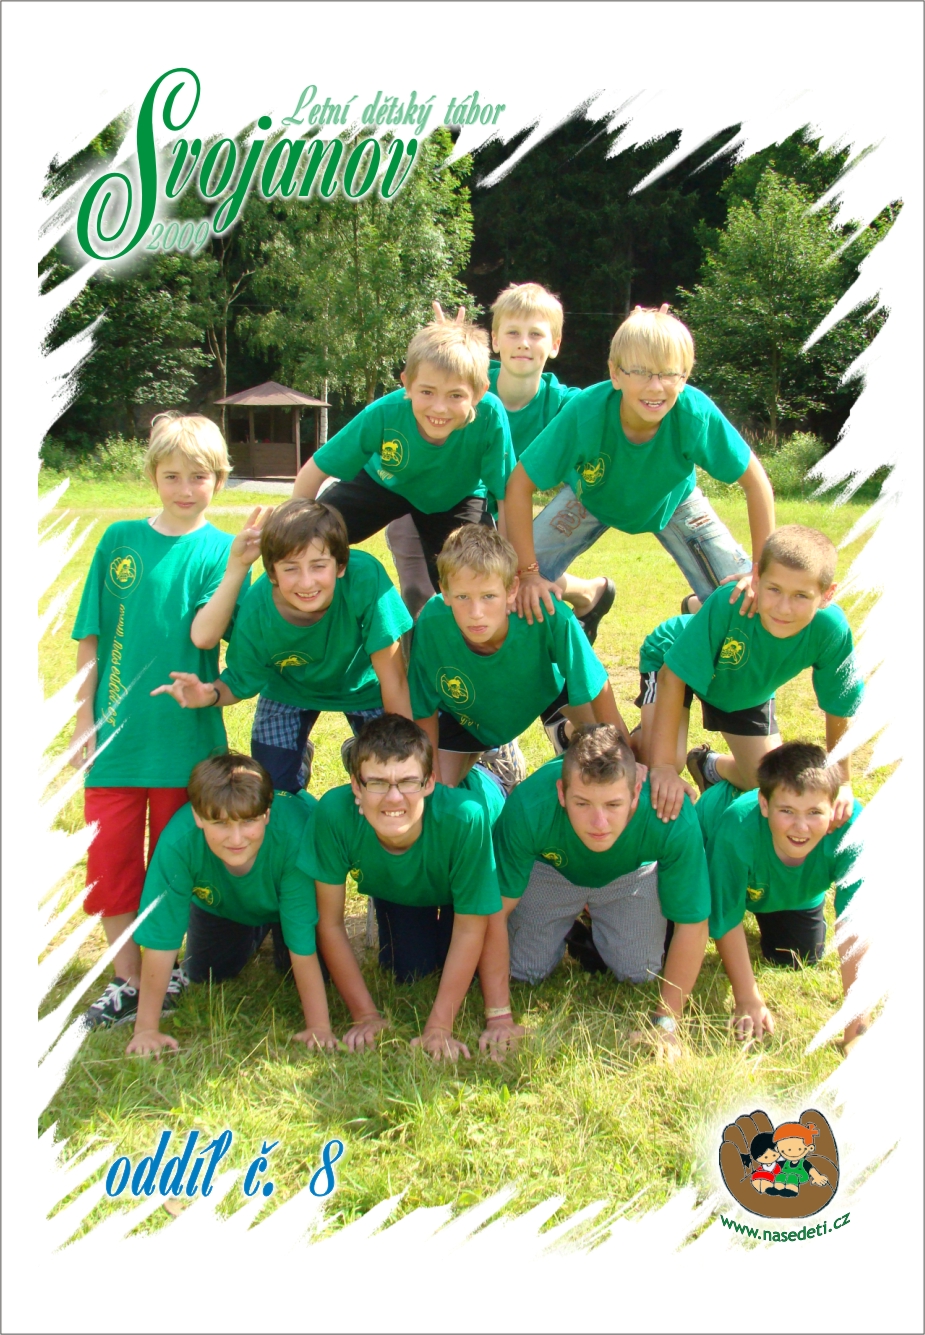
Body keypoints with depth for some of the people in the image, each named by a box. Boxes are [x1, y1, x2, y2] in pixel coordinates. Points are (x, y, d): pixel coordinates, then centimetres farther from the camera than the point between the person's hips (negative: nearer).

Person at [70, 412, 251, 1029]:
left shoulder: (220, 549, -2)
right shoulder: (120, 538, 4)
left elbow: (204, 633, -17)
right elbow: (91, 635, 7)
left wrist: (240, 563, -29)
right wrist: (84, 717, 3)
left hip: (185, 734, -2)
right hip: (114, 730, 2)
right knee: (111, 856, 5)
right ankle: (126, 978, 19)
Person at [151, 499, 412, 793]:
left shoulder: (365, 577, -41)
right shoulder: (255, 614, -32)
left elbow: (393, 678, -33)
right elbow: (240, 682, -14)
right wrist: (211, 694, -37)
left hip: (362, 684, -1)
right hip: (291, 687, 1)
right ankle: (300, 756, 34)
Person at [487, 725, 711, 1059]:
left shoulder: (673, 820, -42)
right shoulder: (528, 809, -42)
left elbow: (691, 924, -26)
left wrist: (665, 1022, -21)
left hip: (632, 871, 0)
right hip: (551, 867, 0)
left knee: (640, 973, -7)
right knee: (521, 970, -5)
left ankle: (596, 919, 24)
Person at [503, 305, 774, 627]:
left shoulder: (697, 414, -36)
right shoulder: (585, 413, -37)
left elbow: (755, 482, -23)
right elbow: (519, 486, -29)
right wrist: (527, 573, -32)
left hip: (673, 501, 1)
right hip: (592, 499, 0)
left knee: (743, 600, -11)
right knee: (519, 589, -15)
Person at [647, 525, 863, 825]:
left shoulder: (831, 631, -37)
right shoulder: (728, 604, -44)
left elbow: (839, 709, -19)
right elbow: (672, 678, -37)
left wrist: (842, 783, -11)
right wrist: (663, 767, -40)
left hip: (747, 693, 4)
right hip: (681, 663, -3)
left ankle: (710, 766, 39)